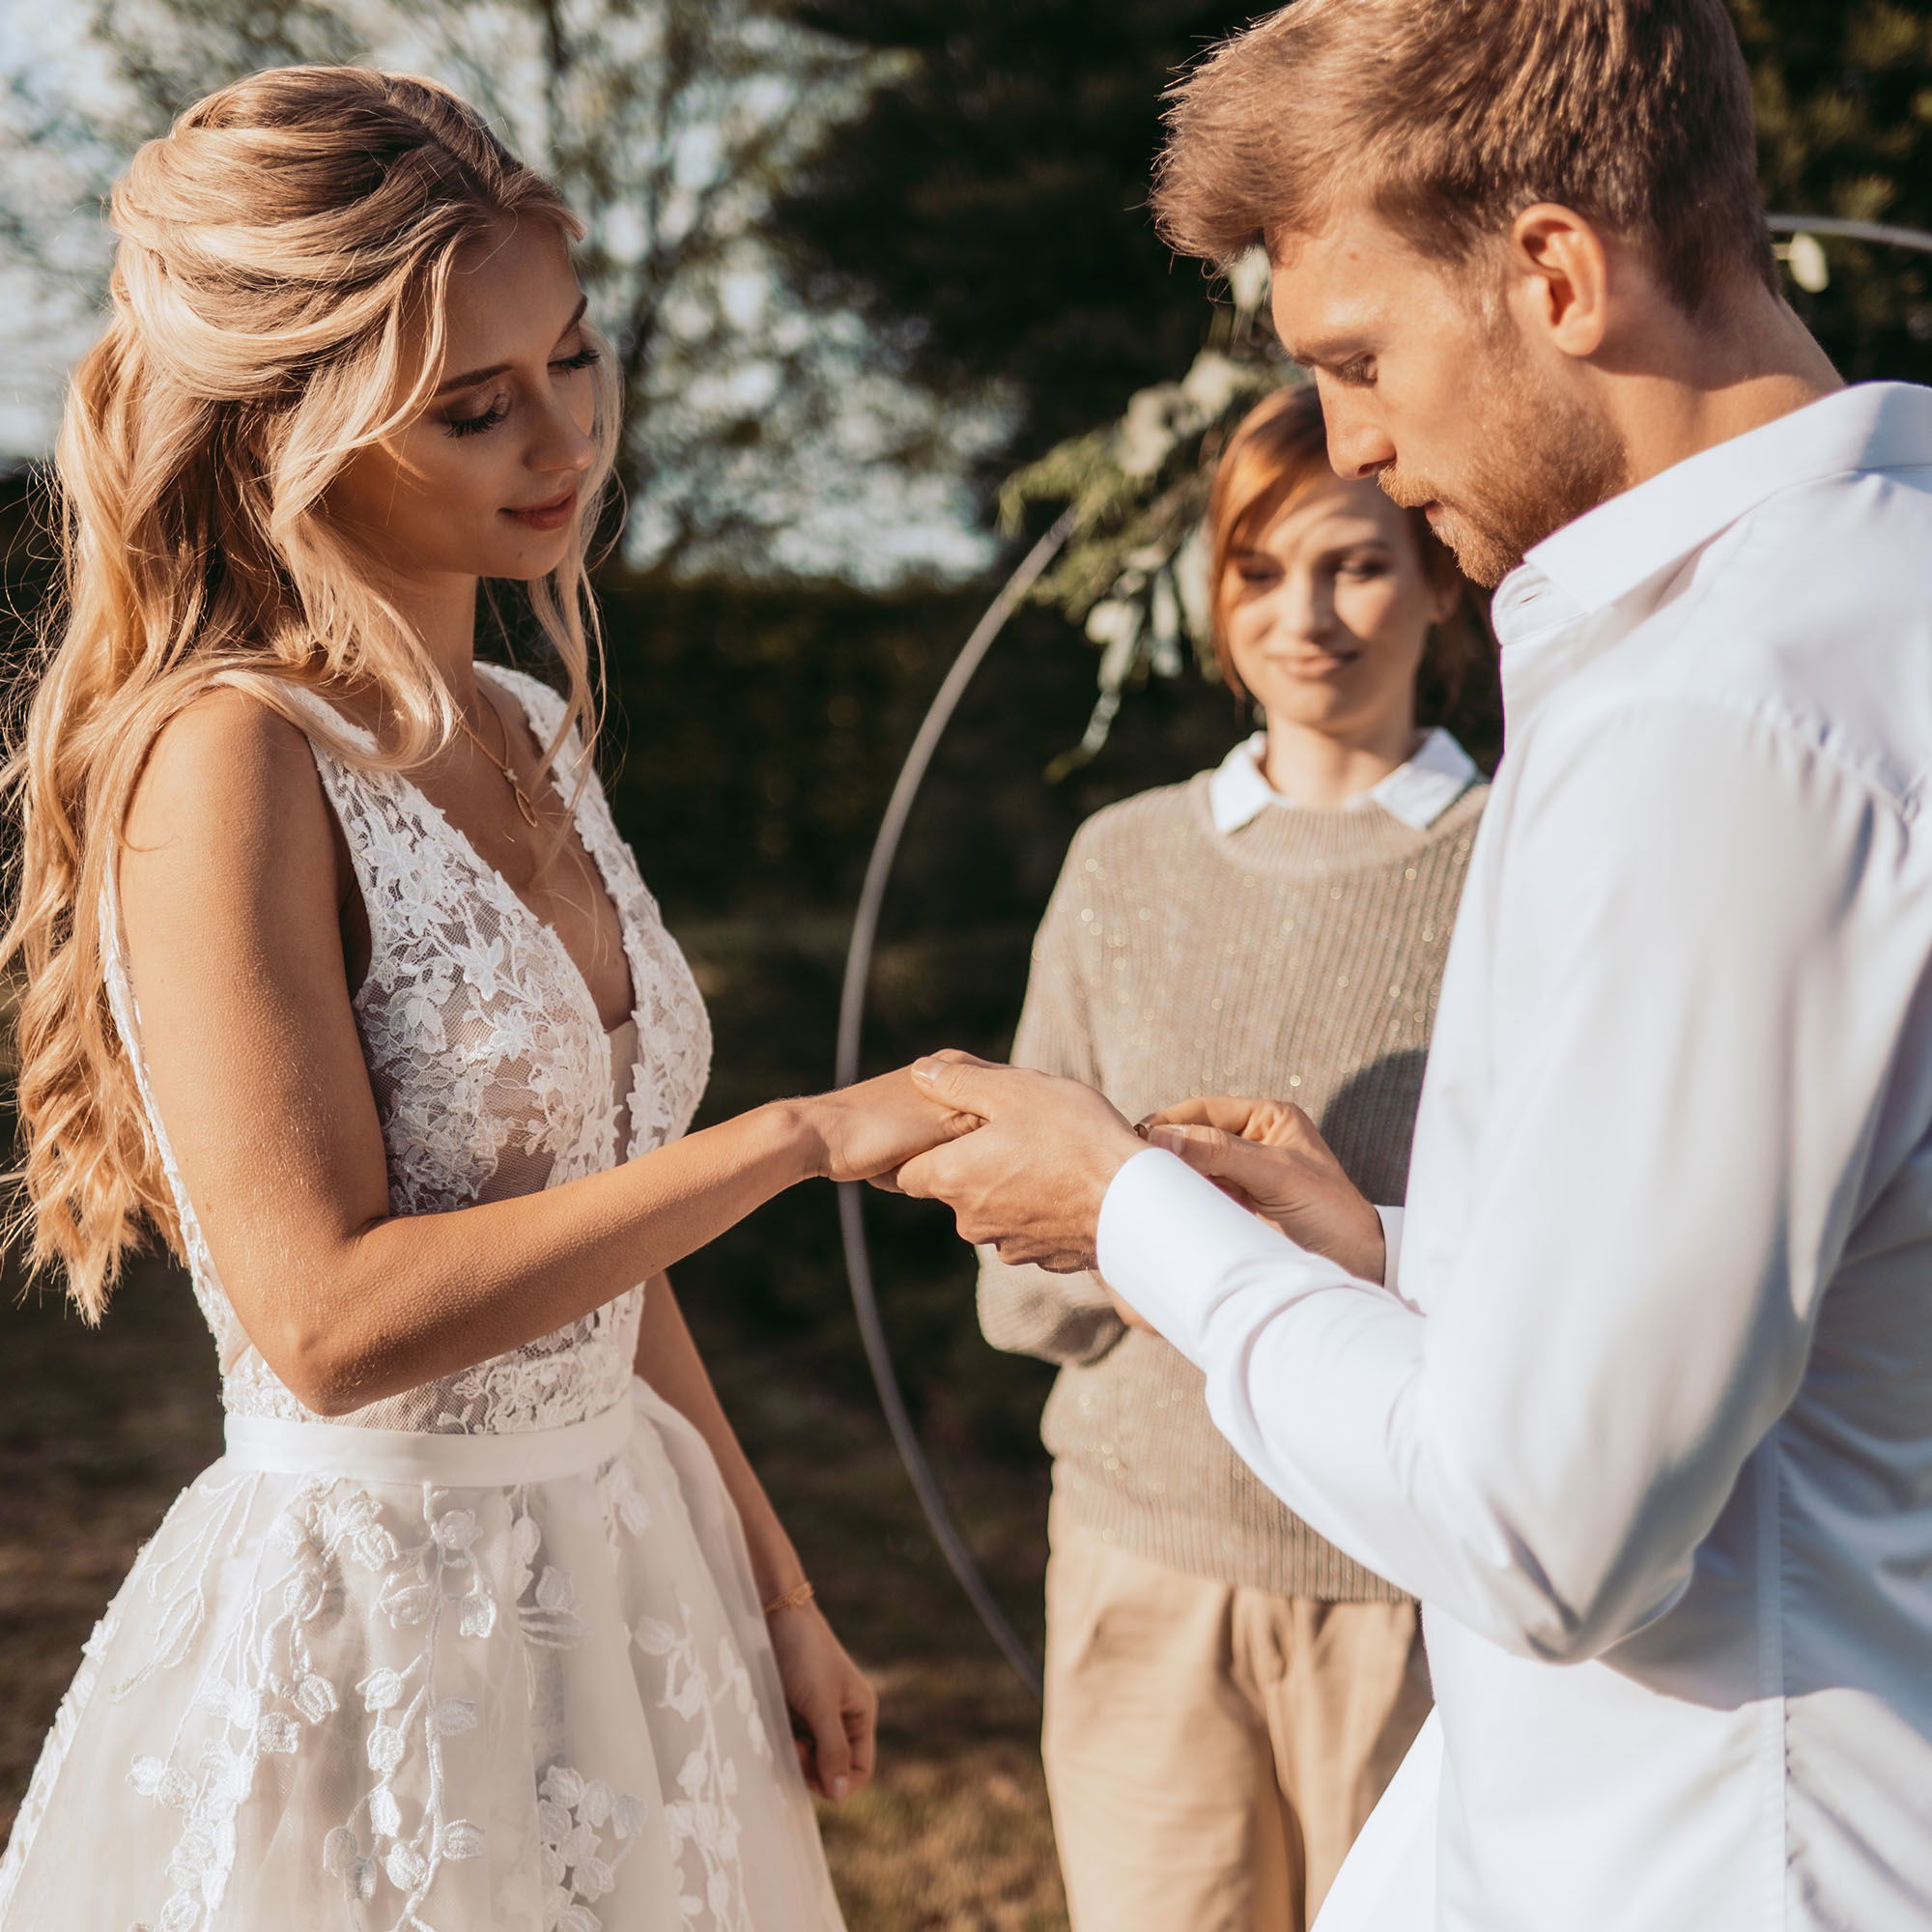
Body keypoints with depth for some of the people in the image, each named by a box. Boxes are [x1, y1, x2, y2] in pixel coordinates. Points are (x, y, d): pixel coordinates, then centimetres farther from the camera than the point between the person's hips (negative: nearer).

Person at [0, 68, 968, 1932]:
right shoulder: (229, 761, -17)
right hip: (365, 1624, -7)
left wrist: (773, 1595, 13)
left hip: (617, 1593, 7)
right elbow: (334, 1317, -24)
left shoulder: (528, 738, 7)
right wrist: (805, 1133, -22)